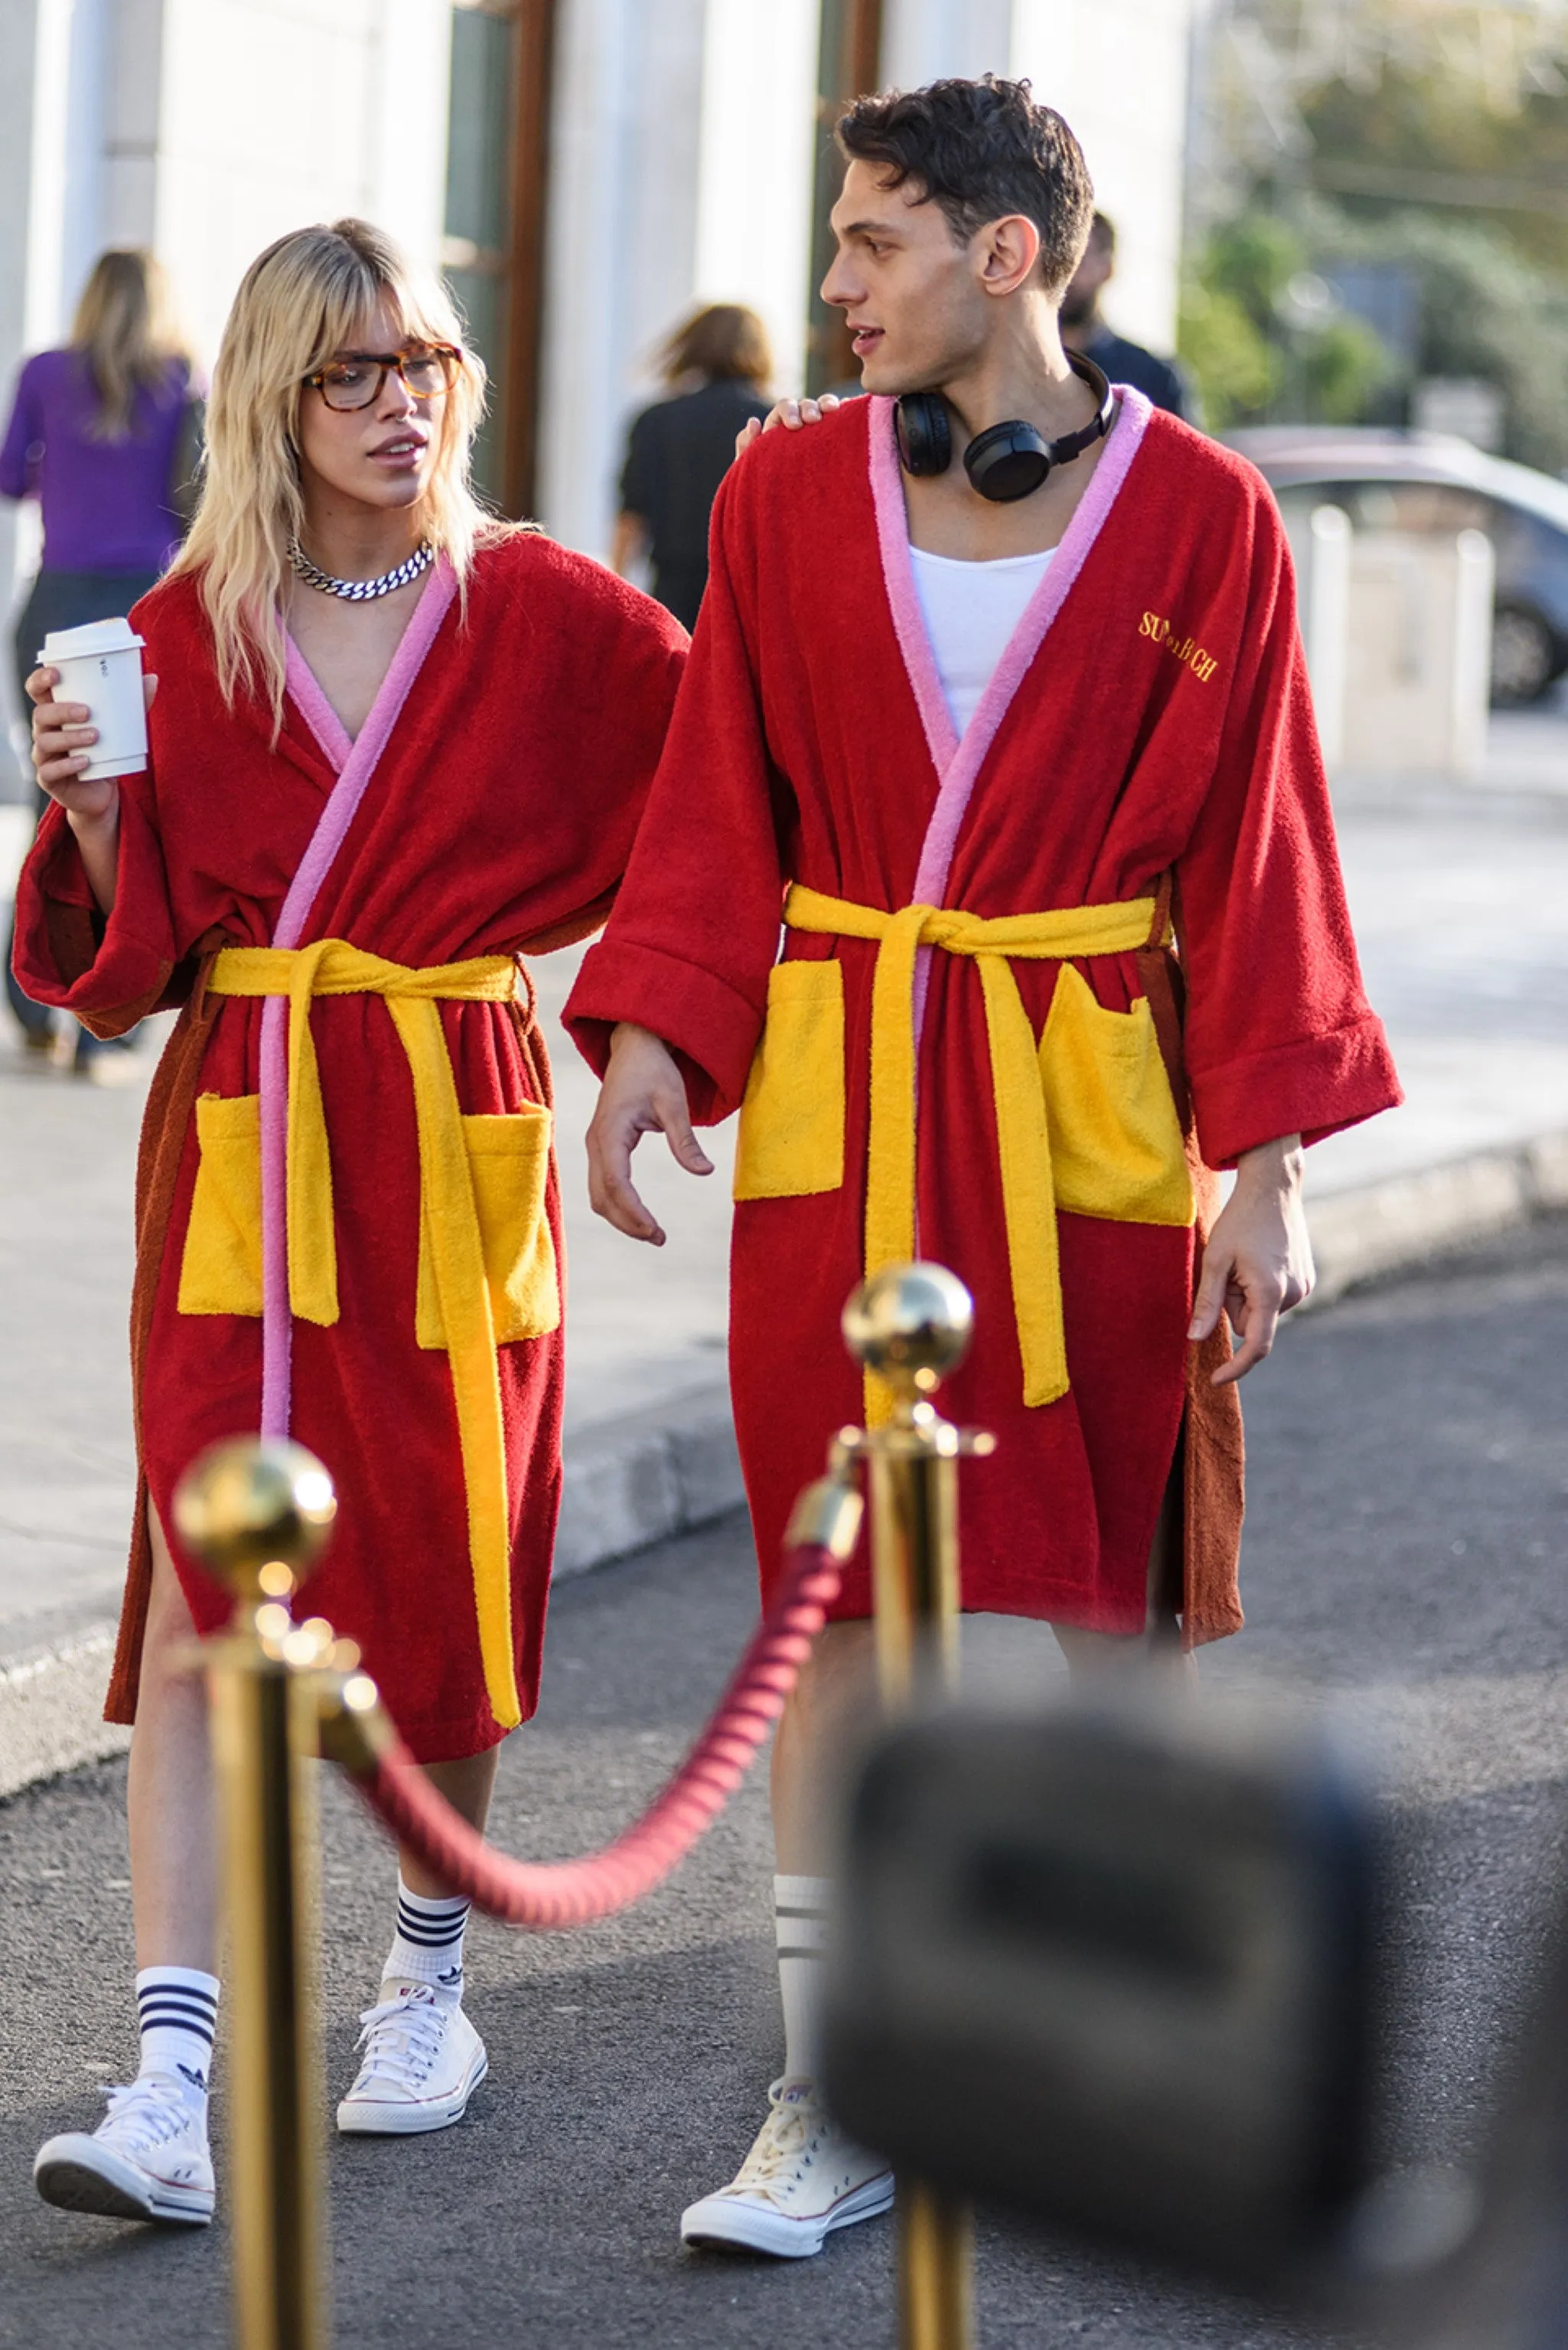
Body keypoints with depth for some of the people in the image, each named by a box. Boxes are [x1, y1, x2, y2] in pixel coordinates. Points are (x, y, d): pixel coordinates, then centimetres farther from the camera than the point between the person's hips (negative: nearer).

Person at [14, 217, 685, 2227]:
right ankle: (175, 2087, -14)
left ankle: (429, 1974, 32)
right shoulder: (184, 631, 3)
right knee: (201, 1584, -9)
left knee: (441, 1561, 9)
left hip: (450, 1130, 0)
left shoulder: (542, 613, -1)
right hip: (234, 1134, 1)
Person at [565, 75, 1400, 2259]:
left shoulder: (1200, 516, -4)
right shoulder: (788, 495, 2)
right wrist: (651, 1040, -9)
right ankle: (828, 2108, 8)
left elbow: (1253, 854, -2)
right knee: (838, 1588, 1)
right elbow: (719, 809, 6)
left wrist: (1266, 1167, -6)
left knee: (1119, 1589, 6)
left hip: (1095, 1101, -1)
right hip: (846, 1105, 2)